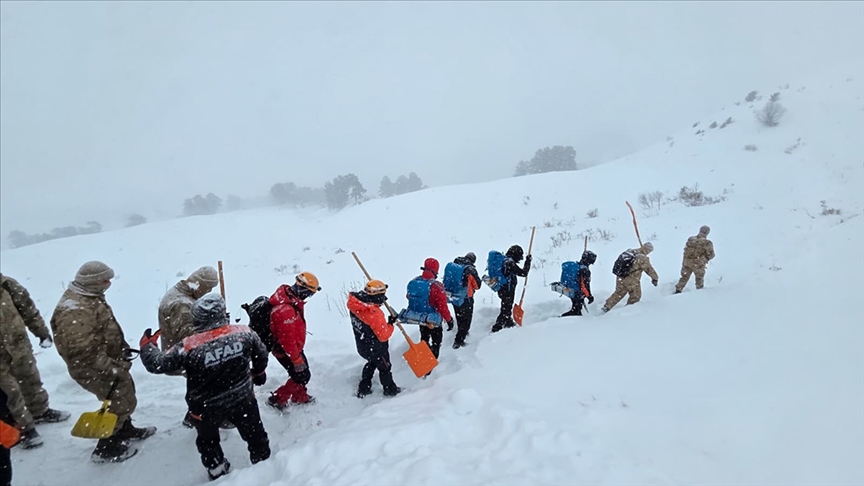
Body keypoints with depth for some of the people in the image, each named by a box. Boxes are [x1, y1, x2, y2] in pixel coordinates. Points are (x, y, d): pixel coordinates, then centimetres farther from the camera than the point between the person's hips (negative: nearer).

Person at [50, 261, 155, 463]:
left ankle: (125, 430, 46)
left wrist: (123, 347, 12)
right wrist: (112, 368, -27)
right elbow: (83, 352, -32)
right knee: (122, 402, 0)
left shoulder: (89, 296, 2)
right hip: (93, 369, -10)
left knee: (125, 394, 24)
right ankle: (106, 449, 17)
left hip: (108, 360, 10)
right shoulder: (75, 311, -31)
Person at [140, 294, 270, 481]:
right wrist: (259, 373, 22)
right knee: (254, 433, 24)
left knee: (208, 441, 28)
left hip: (207, 407, -1)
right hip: (243, 399, 1)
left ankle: (218, 472, 44)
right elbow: (261, 353, 1)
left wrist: (147, 344, 7)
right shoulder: (244, 333, -17)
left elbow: (157, 363, -14)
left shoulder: (188, 346, -26)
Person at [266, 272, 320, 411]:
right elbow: (287, 339, -31)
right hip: (285, 351, -9)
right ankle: (277, 399, 16)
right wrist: (297, 360, -22)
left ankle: (300, 397, 43)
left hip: (294, 346, 9)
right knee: (302, 376, 2)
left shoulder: (290, 298, -5)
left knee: (303, 373, 22)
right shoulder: (286, 310, -36)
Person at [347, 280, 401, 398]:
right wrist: (390, 324, -13)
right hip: (377, 349, -7)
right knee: (384, 368, 19)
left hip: (362, 346, 7)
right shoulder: (375, 314, -38)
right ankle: (390, 390, 41)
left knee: (371, 363, 31)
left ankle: (363, 389, 42)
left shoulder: (355, 305, -17)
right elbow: (384, 336, -28)